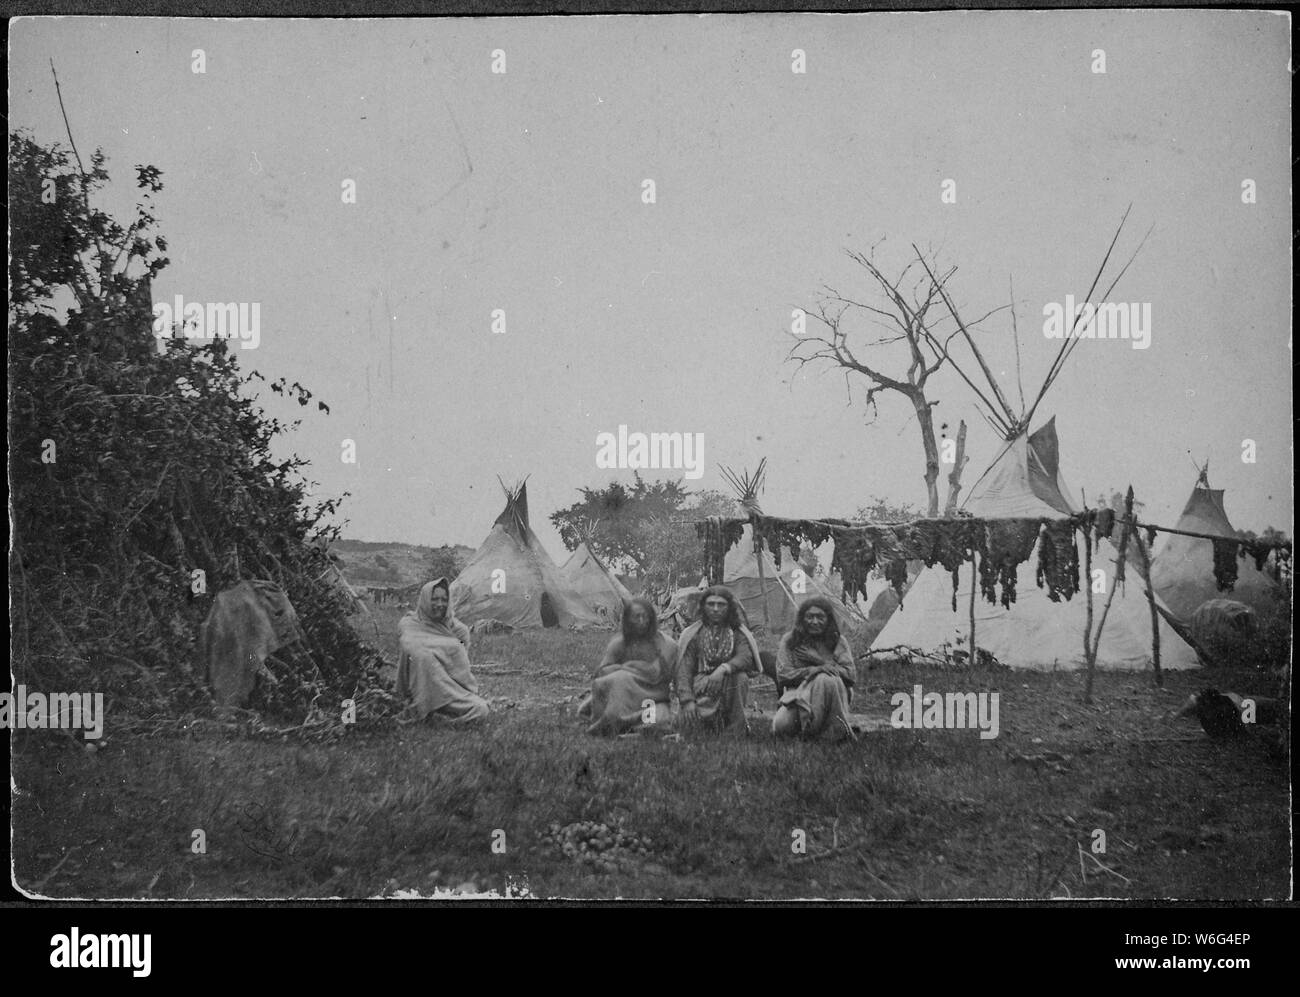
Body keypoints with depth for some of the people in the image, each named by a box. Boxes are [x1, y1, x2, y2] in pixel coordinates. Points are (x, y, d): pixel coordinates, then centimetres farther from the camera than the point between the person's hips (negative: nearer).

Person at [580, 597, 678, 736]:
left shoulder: (666, 645, -3)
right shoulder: (619, 643, 6)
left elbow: (655, 674, -12)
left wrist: (625, 667, -5)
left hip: (654, 697, -1)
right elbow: (601, 671, -3)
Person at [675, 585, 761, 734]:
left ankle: (736, 729, -16)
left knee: (740, 677, -32)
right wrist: (687, 701, -17)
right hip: (701, 692, -1)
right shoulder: (692, 635, 3)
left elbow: (746, 656, -14)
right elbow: (684, 670, -2)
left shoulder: (738, 633, 5)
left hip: (729, 688, 1)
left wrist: (724, 669, -34)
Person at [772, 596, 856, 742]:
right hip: (798, 693, 0)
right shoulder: (789, 641, 8)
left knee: (825, 679, -37)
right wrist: (812, 671, -17)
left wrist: (818, 659, -10)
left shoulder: (838, 642, 9)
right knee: (781, 727, -30)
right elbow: (782, 675, -2)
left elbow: (848, 673, -3)